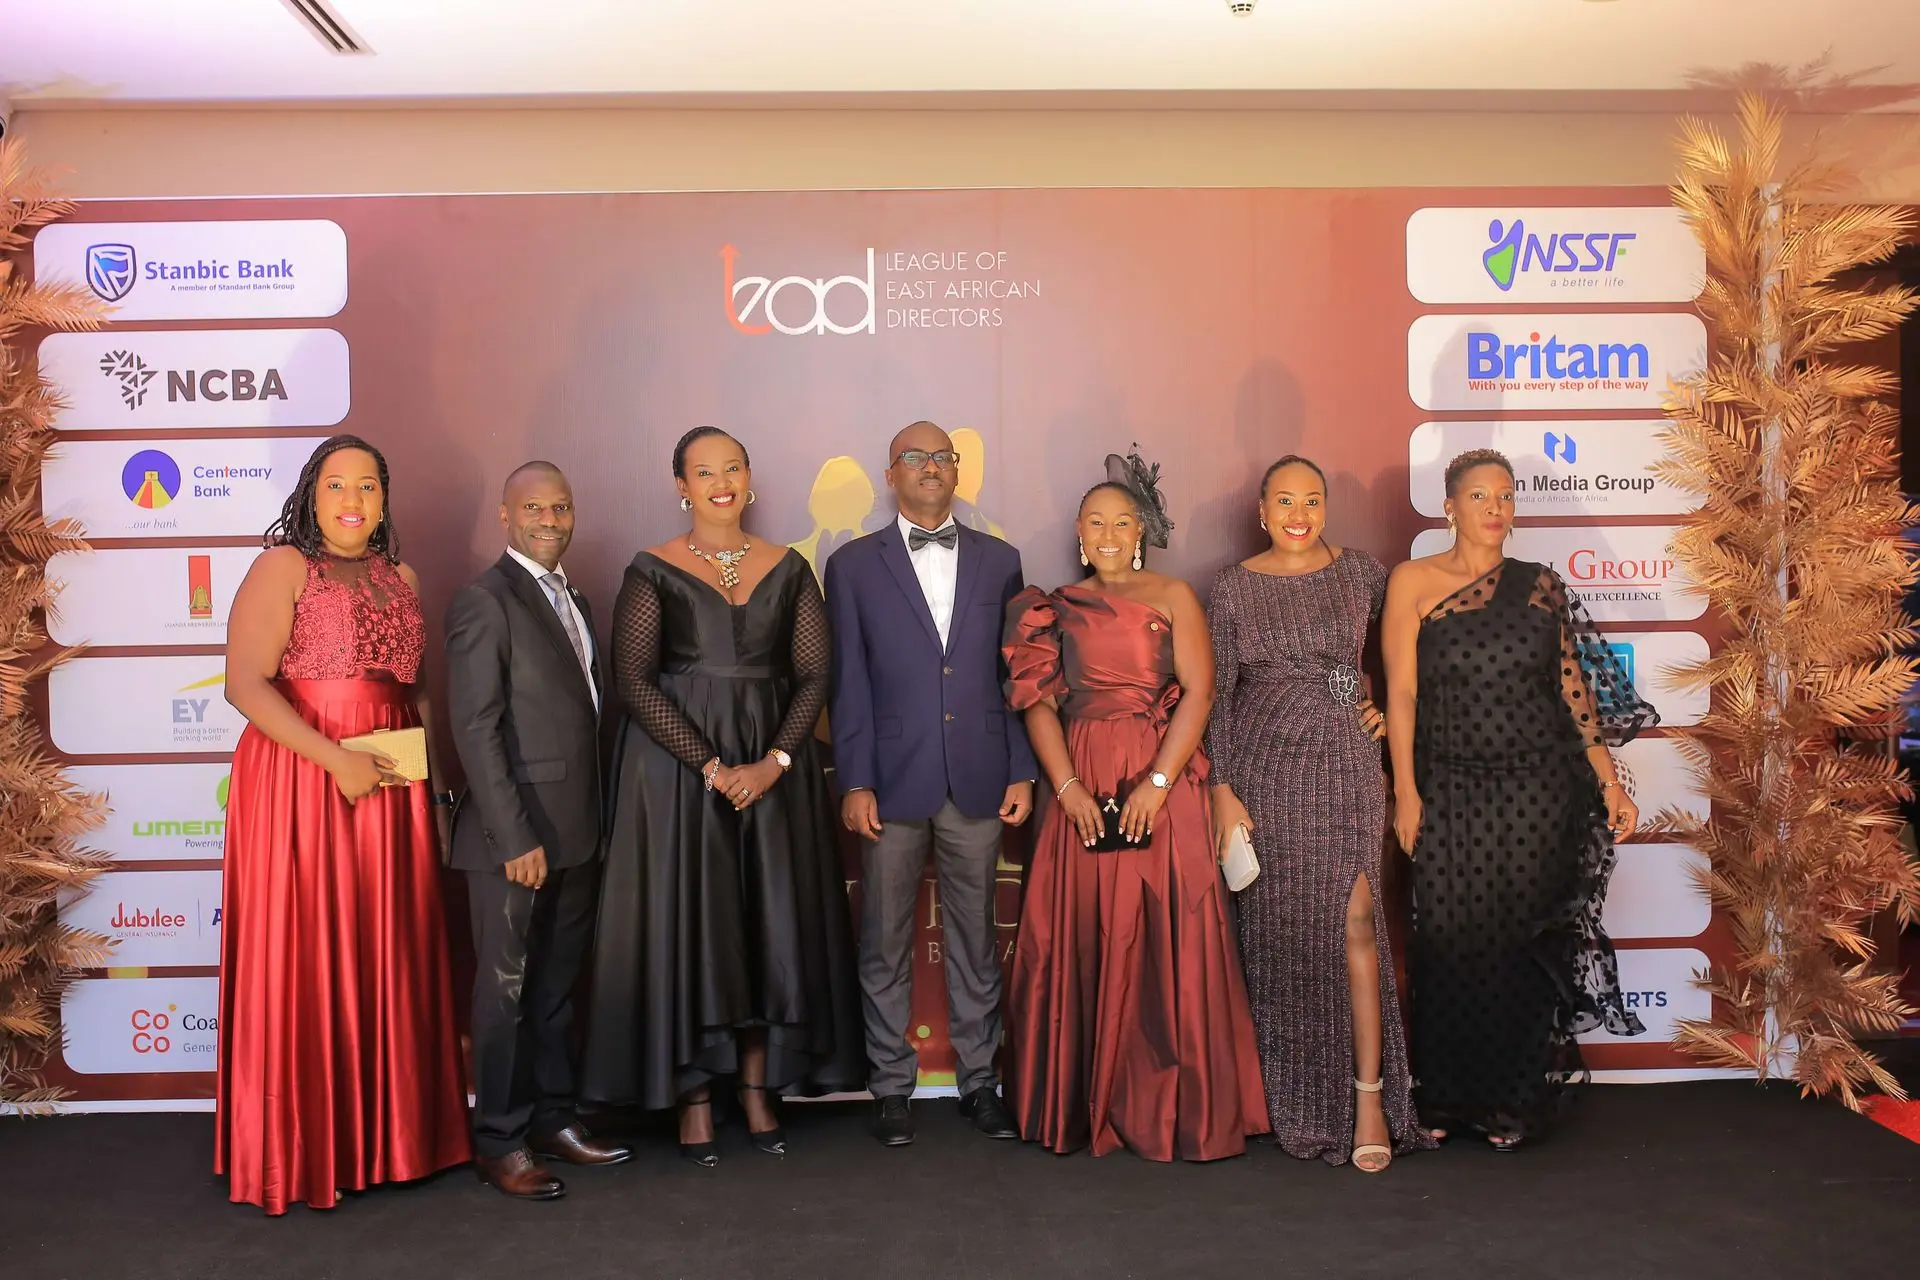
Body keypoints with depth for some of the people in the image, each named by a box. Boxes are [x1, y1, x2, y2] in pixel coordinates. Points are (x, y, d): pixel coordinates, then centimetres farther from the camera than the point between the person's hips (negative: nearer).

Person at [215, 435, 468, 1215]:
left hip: (391, 789, 6)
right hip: (302, 786, -5)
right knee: (306, 962, 1)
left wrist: (436, 785, 9)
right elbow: (245, 684, -13)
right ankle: (300, 1150, 13)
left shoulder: (400, 578, 14)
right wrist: (337, 760, -19)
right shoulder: (282, 567, -3)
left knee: (388, 960, 9)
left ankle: (385, 1132, 21)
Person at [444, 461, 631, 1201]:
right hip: (516, 835, -7)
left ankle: (553, 1119, 28)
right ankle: (499, 1142, 17)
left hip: (576, 832, 8)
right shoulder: (484, 602, -10)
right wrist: (515, 837, -18)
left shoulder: (571, 600, 15)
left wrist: (595, 821, 10)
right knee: (506, 989, 4)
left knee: (557, 984, 15)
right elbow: (476, 729, -16)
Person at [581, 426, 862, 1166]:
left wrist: (775, 760, -12)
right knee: (688, 924, 1)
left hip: (773, 766, 3)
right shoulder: (654, 573, -1)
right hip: (676, 766, -3)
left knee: (771, 923, 5)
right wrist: (712, 767, -16)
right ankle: (693, 1102, 13)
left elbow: (813, 674, 2)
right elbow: (634, 682, -9)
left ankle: (759, 1092, 19)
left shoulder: (787, 570, 7)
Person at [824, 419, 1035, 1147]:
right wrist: (854, 782, -6)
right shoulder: (854, 566, 4)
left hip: (977, 783, 2)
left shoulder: (999, 562, 9)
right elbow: (848, 683, 0)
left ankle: (979, 1080, 22)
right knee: (885, 943, 6)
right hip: (892, 782, -1)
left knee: (975, 939, 10)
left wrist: (1022, 772, 2)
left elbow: (1015, 676, 8)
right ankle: (891, 1085, 20)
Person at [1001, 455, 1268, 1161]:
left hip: (1162, 790, -2)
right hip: (1083, 792, 2)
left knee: (1167, 942, -1)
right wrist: (1069, 788, -10)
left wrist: (1158, 783, -14)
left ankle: (1170, 1108, 10)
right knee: (1082, 940, 5)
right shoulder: (1058, 608, 12)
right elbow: (1038, 701, 4)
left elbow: (1198, 692, -3)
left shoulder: (1172, 596, 6)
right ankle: (1085, 1106, 17)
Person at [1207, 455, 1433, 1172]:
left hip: (1346, 769, 0)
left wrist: (1387, 706, 3)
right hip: (1265, 771, 0)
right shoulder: (1234, 590, 2)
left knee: (1354, 922, -8)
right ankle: (1294, 1104, 20)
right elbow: (1218, 697, 2)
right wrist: (1223, 791, -4)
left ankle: (1369, 1098, 0)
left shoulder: (1363, 575, 5)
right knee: (1278, 932, 5)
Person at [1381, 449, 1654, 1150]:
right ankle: (1447, 1099, 20)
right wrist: (1405, 792, -7)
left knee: (1523, 944, 5)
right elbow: (1400, 692, -3)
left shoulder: (1542, 586, 7)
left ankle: (1514, 1102, 21)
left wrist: (1609, 780, 4)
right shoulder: (1414, 582, 0)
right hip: (1451, 792, -1)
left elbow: (1574, 688, 9)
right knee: (1452, 944, 3)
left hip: (1540, 790, 2)